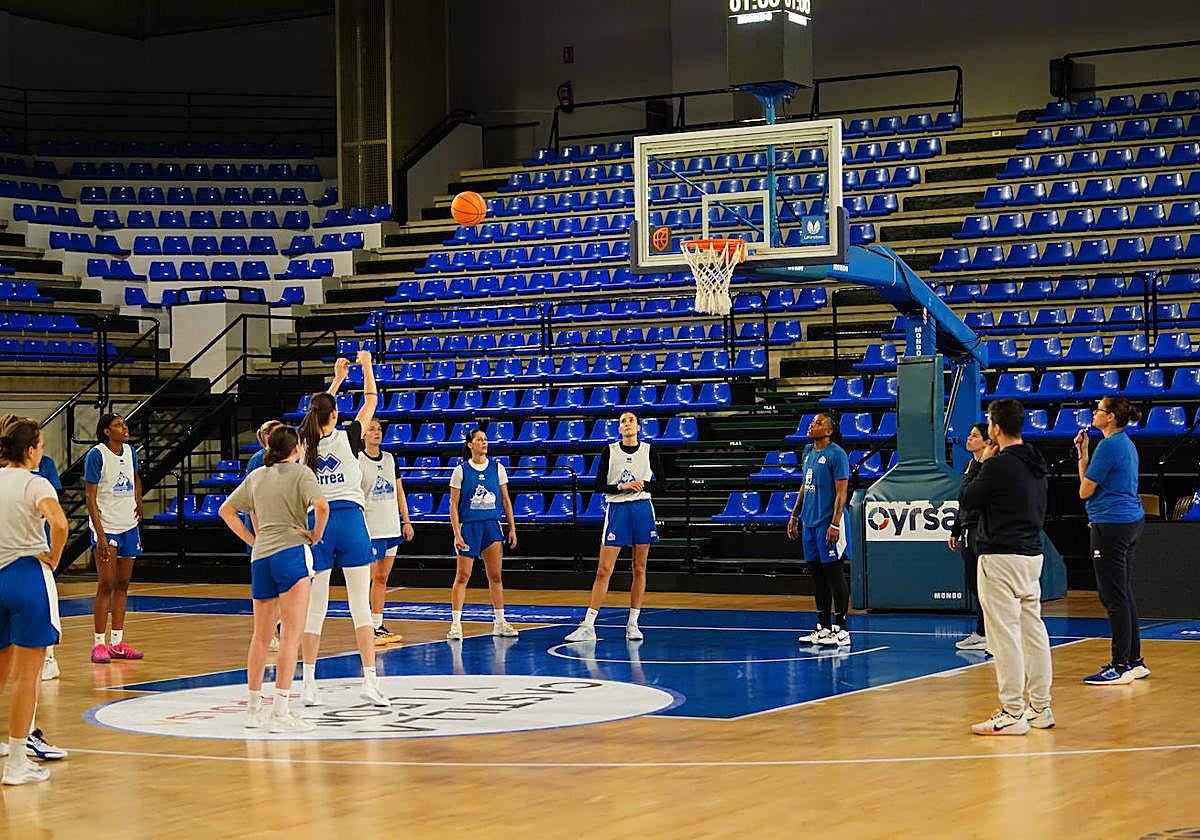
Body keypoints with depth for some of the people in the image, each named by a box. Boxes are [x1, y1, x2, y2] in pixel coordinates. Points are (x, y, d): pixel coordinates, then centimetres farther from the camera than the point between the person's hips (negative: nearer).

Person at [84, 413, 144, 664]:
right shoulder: (96, 455, -12)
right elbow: (91, 498, -14)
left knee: (122, 585, 9)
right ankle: (99, 644, -1)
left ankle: (117, 642, 15)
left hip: (129, 527, 6)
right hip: (106, 528, -6)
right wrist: (100, 536, -19)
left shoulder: (130, 451, 7)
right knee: (106, 585, -6)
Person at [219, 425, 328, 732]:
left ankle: (254, 708, 23)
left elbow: (225, 510, 21)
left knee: (261, 636, 15)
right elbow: (321, 506, -18)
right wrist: (316, 534, -2)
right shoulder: (301, 472, -1)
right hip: (292, 552, -6)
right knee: (291, 635, -8)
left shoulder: (256, 476, 16)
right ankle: (280, 712, -14)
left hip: (260, 557, 6)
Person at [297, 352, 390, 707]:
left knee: (314, 608, 4)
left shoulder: (306, 442, 4)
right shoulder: (347, 437, -4)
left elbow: (318, 411, 25)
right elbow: (371, 400, 11)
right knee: (360, 605, -1)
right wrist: (366, 364, 24)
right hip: (350, 521, -3)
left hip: (317, 524, 3)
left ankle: (308, 685, 3)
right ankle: (369, 681, -4)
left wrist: (337, 379, 36)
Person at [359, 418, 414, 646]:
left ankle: (379, 626, 15)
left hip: (391, 528, 6)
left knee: (382, 578, 10)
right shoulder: (357, 460, -7)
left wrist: (406, 521, 11)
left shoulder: (390, 459, 11)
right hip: (369, 530, -6)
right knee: (367, 579, -4)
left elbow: (399, 492, 16)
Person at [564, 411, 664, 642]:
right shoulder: (609, 451, 0)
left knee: (639, 569, 5)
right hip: (616, 510, -1)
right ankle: (588, 626, -4)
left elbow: (661, 481, 7)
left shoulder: (648, 450, 2)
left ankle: (632, 623, 14)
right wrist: (622, 487, -15)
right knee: (603, 571, -5)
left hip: (642, 510, 1)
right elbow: (599, 486, -1)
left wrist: (643, 485, -11)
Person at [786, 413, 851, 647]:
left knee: (834, 574, -5)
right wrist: (795, 516, 19)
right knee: (817, 574, 11)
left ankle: (841, 630, -1)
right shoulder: (808, 452, 14)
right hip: (809, 522, 8)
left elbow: (841, 493, -14)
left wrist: (835, 524, -20)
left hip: (827, 523, -8)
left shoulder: (836, 454, -11)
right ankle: (823, 627, 18)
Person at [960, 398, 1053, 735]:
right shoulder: (1036, 464, 11)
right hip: (1032, 554, 9)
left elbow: (968, 499, -7)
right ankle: (1040, 708, 18)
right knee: (1033, 630, 12)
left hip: (1002, 558, -9)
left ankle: (1012, 714, -6)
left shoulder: (998, 465, -15)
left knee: (1005, 635, -6)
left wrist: (981, 463, 4)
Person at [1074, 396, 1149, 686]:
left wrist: (1082, 454, 4)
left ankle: (1121, 667, -4)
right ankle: (1134, 661, 20)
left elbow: (1086, 490, -11)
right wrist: (1083, 453, 12)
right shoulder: (1126, 444, 14)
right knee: (1124, 595, 15)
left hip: (1111, 526, -10)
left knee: (1114, 597, -6)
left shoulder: (1109, 446, -16)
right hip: (1131, 521, 10)